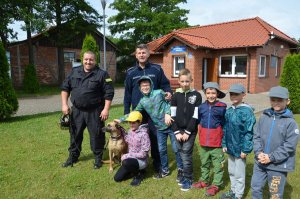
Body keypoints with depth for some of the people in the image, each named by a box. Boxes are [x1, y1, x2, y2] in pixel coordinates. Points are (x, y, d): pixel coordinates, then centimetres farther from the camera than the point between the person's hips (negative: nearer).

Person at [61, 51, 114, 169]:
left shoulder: (102, 74, -7)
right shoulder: (74, 72, 6)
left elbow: (109, 93, -9)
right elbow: (65, 88, 10)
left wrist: (106, 109, -15)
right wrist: (64, 104, 1)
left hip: (95, 111, -4)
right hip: (77, 110, 4)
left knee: (96, 135, 5)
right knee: (75, 134, 16)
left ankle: (98, 158, 23)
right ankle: (73, 156, 34)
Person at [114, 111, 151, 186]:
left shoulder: (144, 134, -24)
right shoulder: (130, 131, -1)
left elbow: (143, 154, -23)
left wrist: (127, 155, -22)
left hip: (141, 161, -7)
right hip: (130, 159, 7)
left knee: (126, 162, -37)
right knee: (117, 178, 2)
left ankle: (138, 174, -7)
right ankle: (135, 169, 20)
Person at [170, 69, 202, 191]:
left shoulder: (196, 95, -4)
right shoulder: (176, 95, 4)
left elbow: (195, 116, -8)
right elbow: (173, 115, 2)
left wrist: (187, 132, -11)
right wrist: (176, 131, -6)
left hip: (190, 131, -3)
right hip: (178, 131, 3)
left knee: (186, 155, -3)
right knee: (181, 154, 9)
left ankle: (188, 179, 15)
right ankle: (185, 174, 29)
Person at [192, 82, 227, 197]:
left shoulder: (222, 107, -10)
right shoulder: (201, 107, 0)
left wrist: (224, 137, -6)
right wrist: (201, 136, 8)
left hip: (217, 142, -3)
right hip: (203, 142, 4)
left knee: (218, 165, 10)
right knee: (204, 164, 20)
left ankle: (216, 185, 26)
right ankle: (204, 181, 38)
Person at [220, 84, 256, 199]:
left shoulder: (247, 111, -17)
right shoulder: (229, 111, 5)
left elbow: (249, 132, -18)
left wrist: (245, 149, -18)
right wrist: (224, 144, 10)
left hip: (240, 148, -7)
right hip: (230, 147, 7)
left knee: (239, 173, 9)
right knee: (231, 171, 21)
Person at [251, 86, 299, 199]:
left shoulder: (290, 122, -12)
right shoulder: (264, 117, 0)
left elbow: (289, 146, -15)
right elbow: (256, 136, 2)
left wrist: (271, 158, -16)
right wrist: (258, 152, -11)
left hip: (279, 165, -3)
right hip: (260, 162, 4)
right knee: (255, 187, 18)